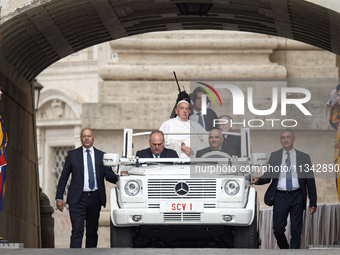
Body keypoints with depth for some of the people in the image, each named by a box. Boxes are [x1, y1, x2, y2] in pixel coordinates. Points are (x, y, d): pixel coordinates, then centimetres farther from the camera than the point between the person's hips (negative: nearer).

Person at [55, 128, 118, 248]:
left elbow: (109, 175, 7)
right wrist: (59, 198, 3)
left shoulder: (101, 156, 10)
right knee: (77, 231, -11)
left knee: (92, 232, 8)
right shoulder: (72, 155, 6)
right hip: (78, 199, -2)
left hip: (95, 198, 2)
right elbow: (63, 177, 8)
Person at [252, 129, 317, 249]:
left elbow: (310, 181, 6)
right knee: (278, 229, -2)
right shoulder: (274, 156, 9)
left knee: (296, 230, 1)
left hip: (297, 197, -1)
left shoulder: (304, 157, 5)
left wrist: (313, 203, 2)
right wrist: (258, 180, -16)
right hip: (280, 196, 1)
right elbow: (267, 176, 8)